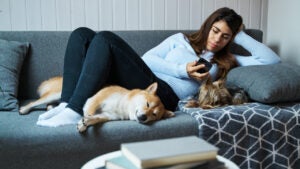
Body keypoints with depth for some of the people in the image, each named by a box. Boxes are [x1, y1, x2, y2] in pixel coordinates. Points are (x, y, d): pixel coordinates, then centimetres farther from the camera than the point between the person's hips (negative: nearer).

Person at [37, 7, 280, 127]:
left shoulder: (225, 61, 21)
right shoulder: (181, 39, 25)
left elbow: (272, 60, 14)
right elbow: (147, 58, 11)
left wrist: (241, 36, 15)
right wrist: (181, 70, -3)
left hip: (164, 95, -4)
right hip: (145, 83, 5)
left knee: (105, 39, -26)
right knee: (82, 35, -11)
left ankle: (74, 111, -31)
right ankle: (67, 104, -21)